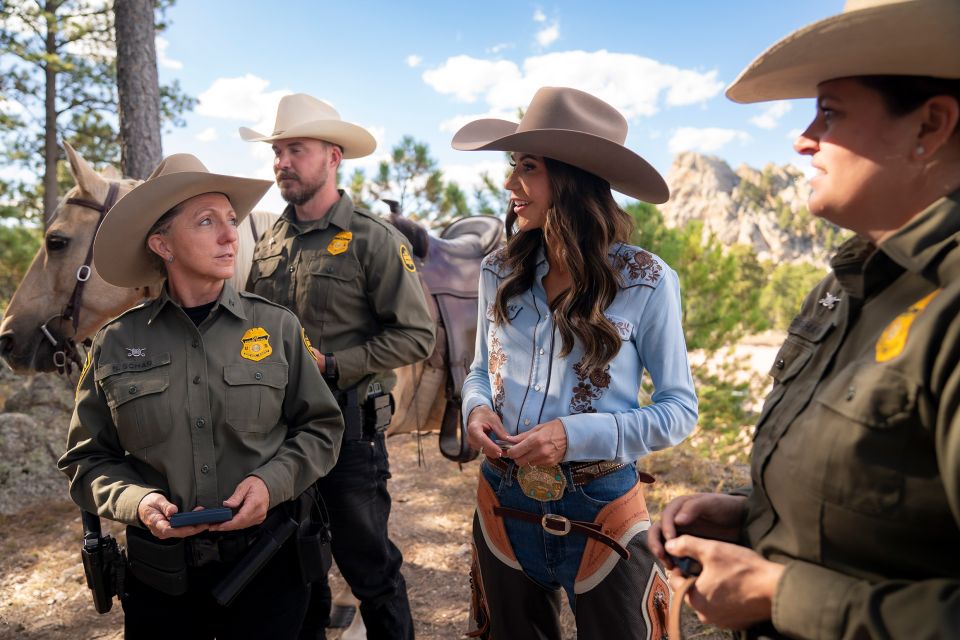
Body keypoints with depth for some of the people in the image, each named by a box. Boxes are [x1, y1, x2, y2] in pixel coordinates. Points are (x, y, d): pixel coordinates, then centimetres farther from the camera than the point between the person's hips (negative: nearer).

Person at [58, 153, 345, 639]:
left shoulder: (278, 327, -5)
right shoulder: (115, 344, -3)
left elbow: (321, 427, 0)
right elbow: (88, 459, 3)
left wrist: (273, 481, -16)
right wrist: (135, 500, -16)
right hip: (160, 578, 2)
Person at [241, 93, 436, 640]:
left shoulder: (375, 240, -11)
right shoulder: (269, 245, 8)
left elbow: (415, 336, -15)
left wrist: (332, 365, -20)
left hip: (349, 424, -6)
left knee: (370, 568, 9)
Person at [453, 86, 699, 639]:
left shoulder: (646, 282, -13)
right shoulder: (501, 272, -2)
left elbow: (681, 408, -9)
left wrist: (577, 436, -22)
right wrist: (477, 409, -13)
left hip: (602, 515, -3)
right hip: (504, 508, 4)